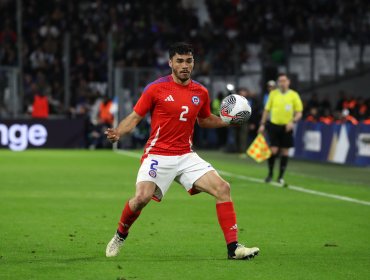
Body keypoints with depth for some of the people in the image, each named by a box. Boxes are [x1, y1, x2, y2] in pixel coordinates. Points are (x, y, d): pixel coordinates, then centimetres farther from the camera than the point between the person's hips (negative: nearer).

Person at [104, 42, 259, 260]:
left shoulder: (201, 92, 7)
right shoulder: (156, 89, -6)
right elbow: (135, 117, -2)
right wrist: (118, 132, -20)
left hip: (187, 156, 4)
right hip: (158, 155, -4)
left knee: (222, 188, -12)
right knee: (142, 197, -24)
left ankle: (233, 248, -9)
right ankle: (120, 235, 7)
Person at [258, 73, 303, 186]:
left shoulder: (294, 95, -1)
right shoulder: (273, 94, 4)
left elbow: (299, 112, 0)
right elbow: (266, 110, 10)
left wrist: (293, 122, -17)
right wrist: (262, 124, 5)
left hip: (286, 127, 0)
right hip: (274, 125, 0)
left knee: (285, 152, 2)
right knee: (273, 150, -7)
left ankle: (281, 177, 12)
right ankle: (270, 173, 14)